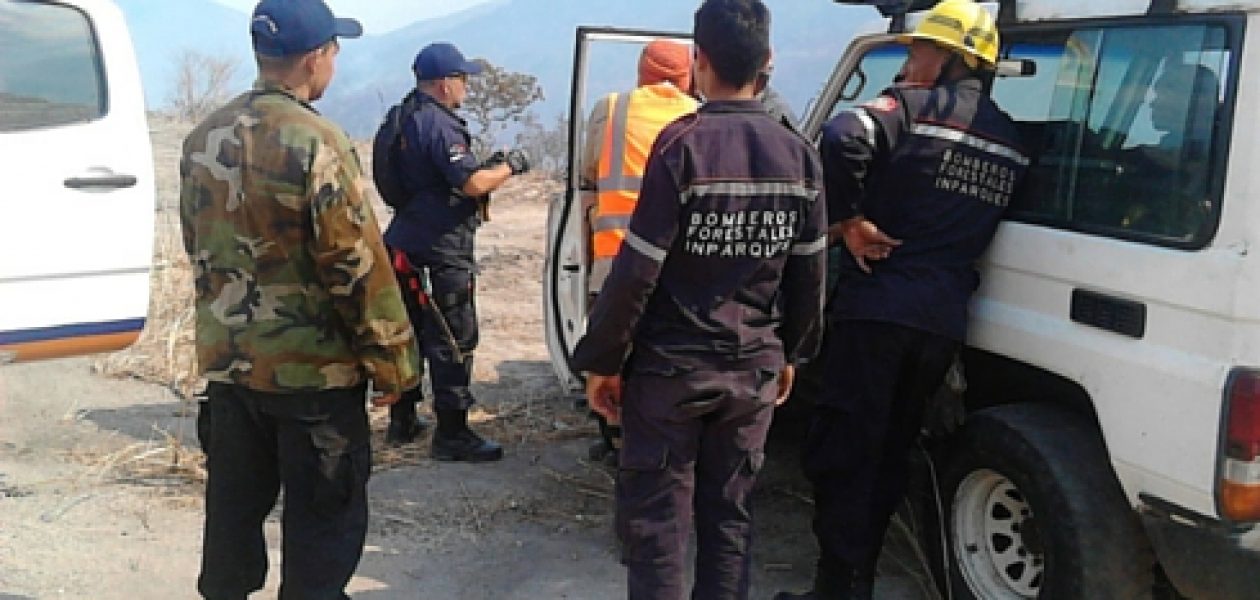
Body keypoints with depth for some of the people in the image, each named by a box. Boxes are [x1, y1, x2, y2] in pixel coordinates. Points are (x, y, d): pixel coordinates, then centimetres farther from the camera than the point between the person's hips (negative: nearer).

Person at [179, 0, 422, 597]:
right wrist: (392, 359, -9)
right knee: (324, 518, 5)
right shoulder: (314, 141, -18)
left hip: (226, 361, 7)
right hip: (314, 368, -7)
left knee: (233, 505, 19)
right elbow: (358, 264, -18)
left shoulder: (203, 140, 6)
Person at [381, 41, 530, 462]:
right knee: (453, 343, -4)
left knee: (412, 334, 18)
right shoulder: (438, 124, -19)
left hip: (409, 246, 10)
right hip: (440, 253, -10)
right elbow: (473, 183, -26)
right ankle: (452, 435, 0)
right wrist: (509, 166, -9)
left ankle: (403, 419, 29)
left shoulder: (408, 119, 13)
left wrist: (486, 167, 11)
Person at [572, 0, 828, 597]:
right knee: (729, 517, 15)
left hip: (671, 367, -5)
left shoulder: (682, 144, -14)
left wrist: (603, 359, -6)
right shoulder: (799, 155, 2)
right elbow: (809, 275, 8)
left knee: (655, 522, 5)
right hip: (754, 369, 5)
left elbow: (637, 271, -15)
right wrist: (789, 353, 21)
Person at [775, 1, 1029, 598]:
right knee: (891, 451, 16)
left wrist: (847, 221, -14)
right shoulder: (1009, 141, 14)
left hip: (877, 306, -6)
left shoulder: (912, 107, -7)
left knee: (842, 452, 1)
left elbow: (843, 139, -26)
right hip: (944, 318, 7)